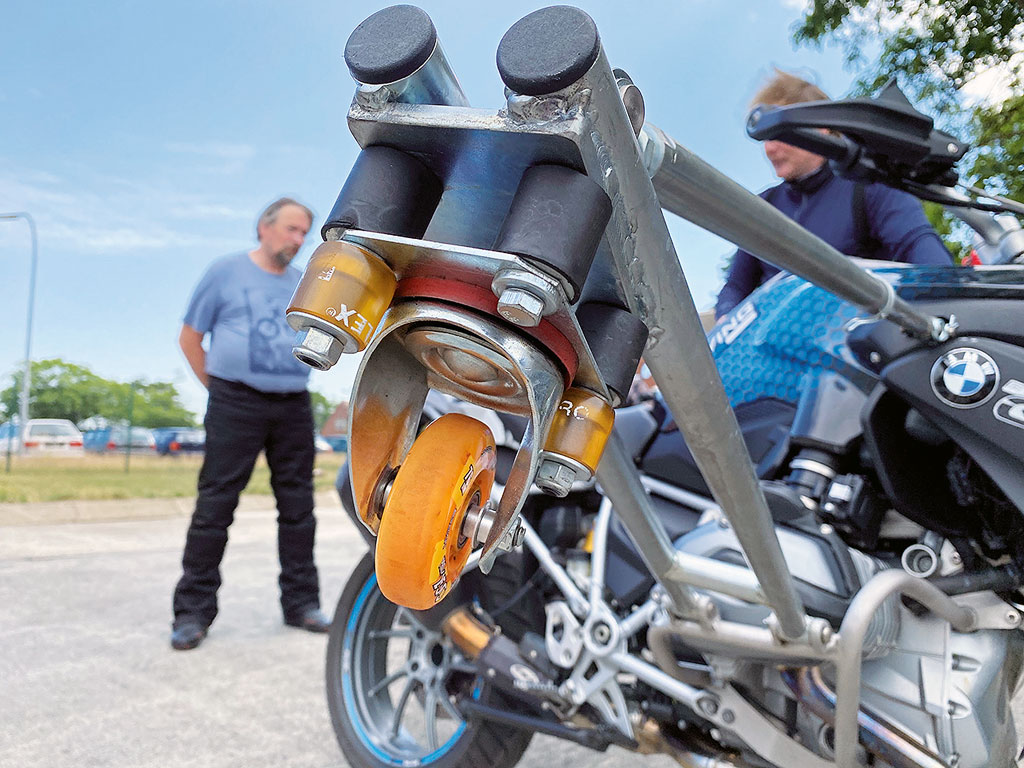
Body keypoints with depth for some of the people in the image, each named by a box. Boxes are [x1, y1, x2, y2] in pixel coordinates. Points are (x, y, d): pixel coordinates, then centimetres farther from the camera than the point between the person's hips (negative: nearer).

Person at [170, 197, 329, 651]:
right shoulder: (226, 272, 5)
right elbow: (190, 337, 7)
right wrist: (217, 386, 2)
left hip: (293, 406, 4)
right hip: (236, 405, -4)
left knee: (298, 507, 7)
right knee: (214, 506, -5)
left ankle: (301, 603, 17)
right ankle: (193, 612, 3)